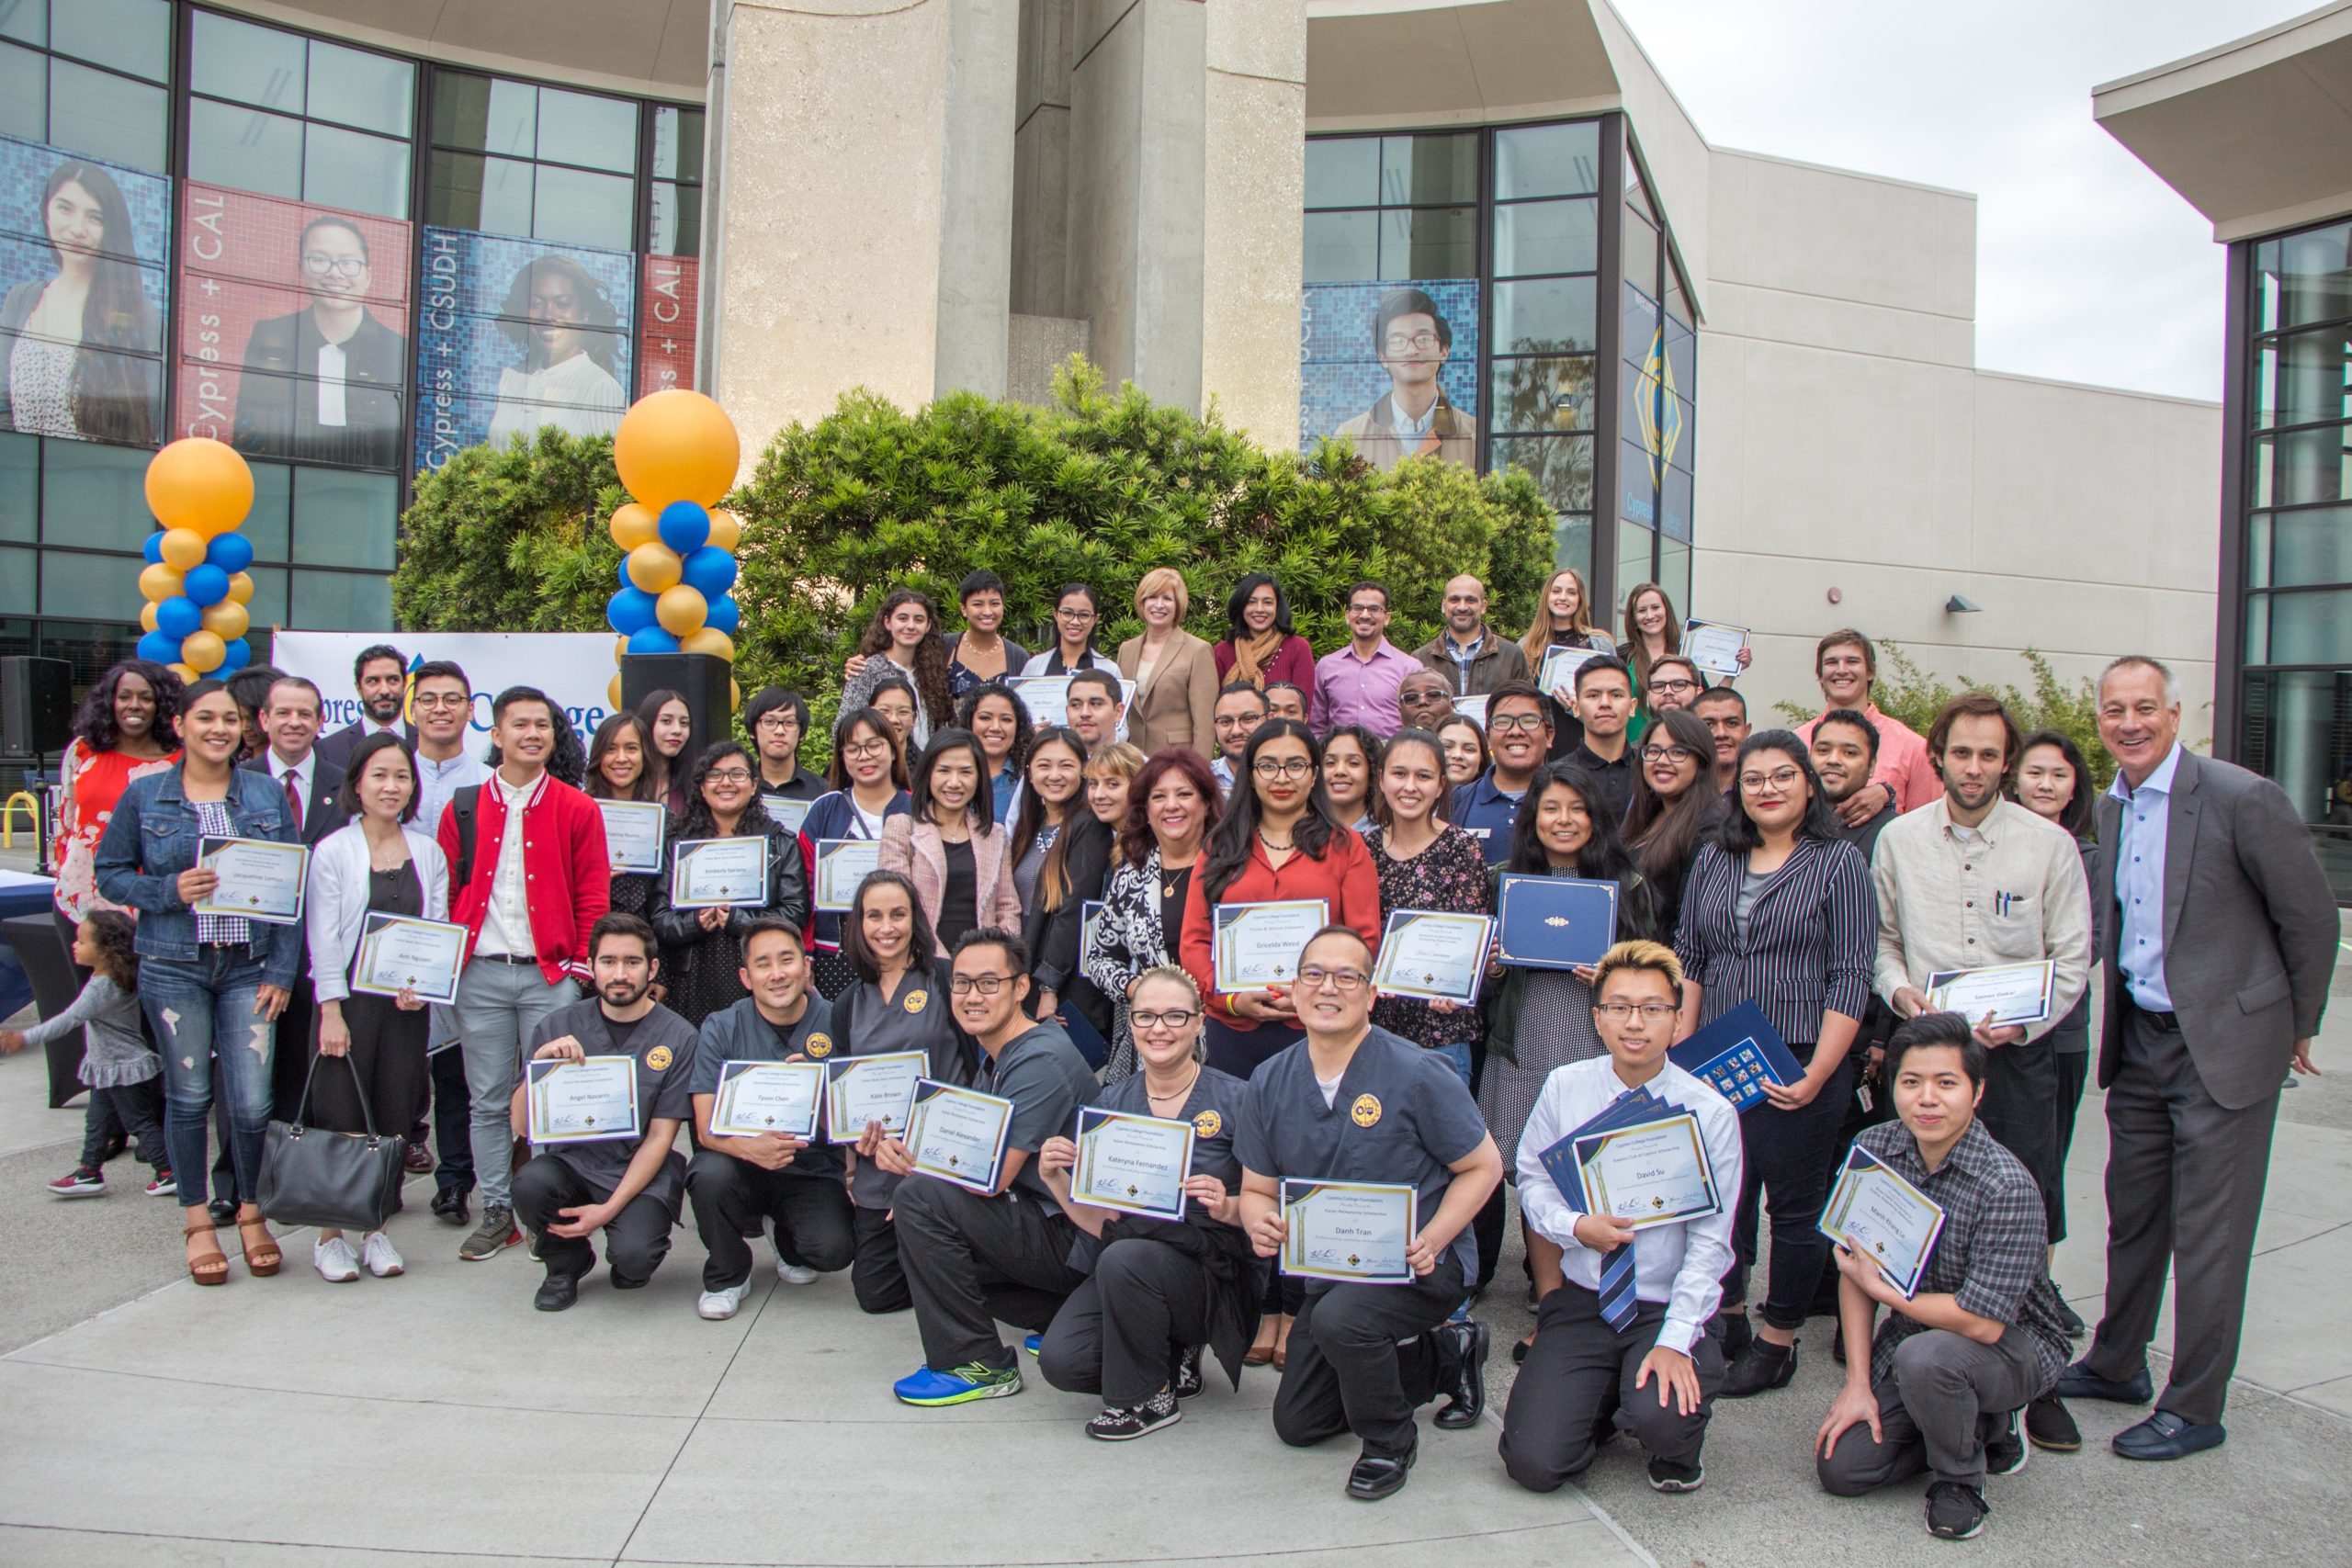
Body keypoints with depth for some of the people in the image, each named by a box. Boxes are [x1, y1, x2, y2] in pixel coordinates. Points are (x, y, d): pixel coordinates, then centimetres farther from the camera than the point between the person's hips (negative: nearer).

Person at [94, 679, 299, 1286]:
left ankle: (252, 1214, 20)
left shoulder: (268, 795, 4)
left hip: (248, 967, 0)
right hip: (173, 967, 0)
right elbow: (110, 874, 6)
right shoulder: (144, 795, 2)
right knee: (188, 1096, 8)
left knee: (252, 1102, -2)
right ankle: (198, 1223, 24)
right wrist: (170, 890, -14)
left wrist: (282, 971, -3)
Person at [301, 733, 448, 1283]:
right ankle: (329, 1236, 10)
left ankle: (377, 1231, 17)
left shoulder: (428, 852, 8)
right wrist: (331, 1010, -11)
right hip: (348, 999, -3)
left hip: (407, 1003, 3)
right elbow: (324, 936, -5)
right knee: (340, 1119, -2)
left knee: (394, 1118, 6)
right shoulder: (332, 852, -1)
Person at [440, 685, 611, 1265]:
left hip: (550, 977, -2)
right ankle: (497, 1212, 18)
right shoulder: (463, 810, 8)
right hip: (480, 976, 2)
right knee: (488, 1100, 7)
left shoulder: (578, 810, 3)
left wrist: (581, 966, -4)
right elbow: (443, 895, 10)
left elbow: (593, 899, 2)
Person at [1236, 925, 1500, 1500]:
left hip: (1419, 1264, -6)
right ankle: (1444, 1355, 29)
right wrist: (1260, 1222, -19)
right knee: (1297, 1425, 12)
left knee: (1338, 1319, -36)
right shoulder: (1269, 1084, -3)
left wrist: (1432, 1240, -23)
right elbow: (1257, 1188, 5)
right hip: (1328, 1269, 6)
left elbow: (1483, 1166, -10)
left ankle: (1389, 1440, -3)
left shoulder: (1416, 1074, -18)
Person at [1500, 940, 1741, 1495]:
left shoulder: (1710, 1112, -9)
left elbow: (1709, 1243, -9)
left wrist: (1674, 1341, -20)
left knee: (1662, 1418, -32)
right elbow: (1532, 1179, 7)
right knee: (1535, 1463, -13)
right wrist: (1577, 1226, -14)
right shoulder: (1563, 1087, -3)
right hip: (1581, 1303, 2)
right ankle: (1601, 1399, 20)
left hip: (1667, 1308, -2)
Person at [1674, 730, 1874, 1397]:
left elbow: (1850, 977, -9)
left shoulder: (1839, 863, -4)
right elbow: (1688, 957, 12)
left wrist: (1817, 1075, -15)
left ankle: (1777, 1342, 21)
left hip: (1800, 1065, -4)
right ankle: (1725, 1323, 30)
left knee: (1794, 1206, 6)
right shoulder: (1714, 860, 9)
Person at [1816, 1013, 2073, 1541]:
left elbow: (1982, 1323, -30)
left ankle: (1960, 1478, -5)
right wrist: (1858, 1384, -9)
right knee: (1841, 1467, -5)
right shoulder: (1873, 1149, -10)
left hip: (2015, 1346, -5)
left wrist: (1880, 1287, -17)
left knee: (1922, 1356, -37)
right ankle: (1981, 1424, 19)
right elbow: (1854, 1265, -4)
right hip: (1909, 1333, 6)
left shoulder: (2007, 1188, -28)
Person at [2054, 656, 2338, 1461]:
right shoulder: (2110, 808, 5)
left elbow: (2311, 916, -8)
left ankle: (2195, 1408, 16)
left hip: (2224, 1044, -6)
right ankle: (2116, 1364, 33)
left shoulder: (2243, 799, -16)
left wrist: (2298, 1027, 1)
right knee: (2131, 1212, 17)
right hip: (2138, 1040, 7)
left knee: (2207, 1232, 2)